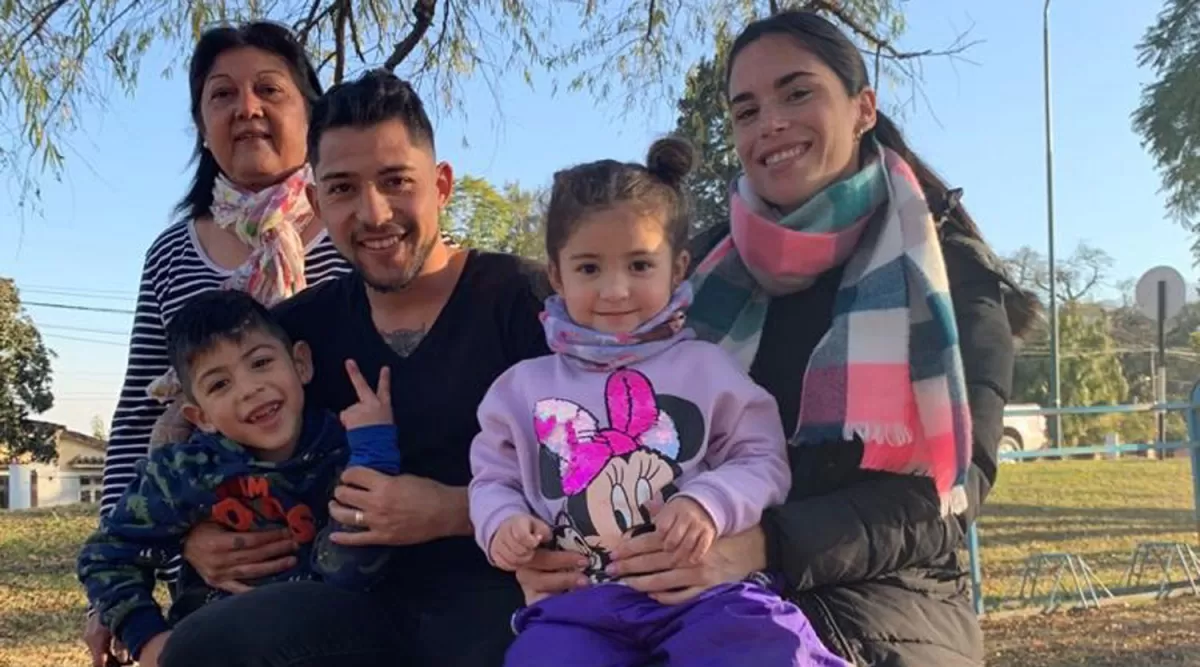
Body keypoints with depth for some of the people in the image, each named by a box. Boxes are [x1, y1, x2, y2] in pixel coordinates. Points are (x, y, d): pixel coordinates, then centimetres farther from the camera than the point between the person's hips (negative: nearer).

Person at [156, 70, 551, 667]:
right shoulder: (303, 327, 9)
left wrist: (451, 511, -18)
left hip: (508, 587, -4)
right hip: (377, 596, 5)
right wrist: (191, 533, 6)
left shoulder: (521, 298, -6)